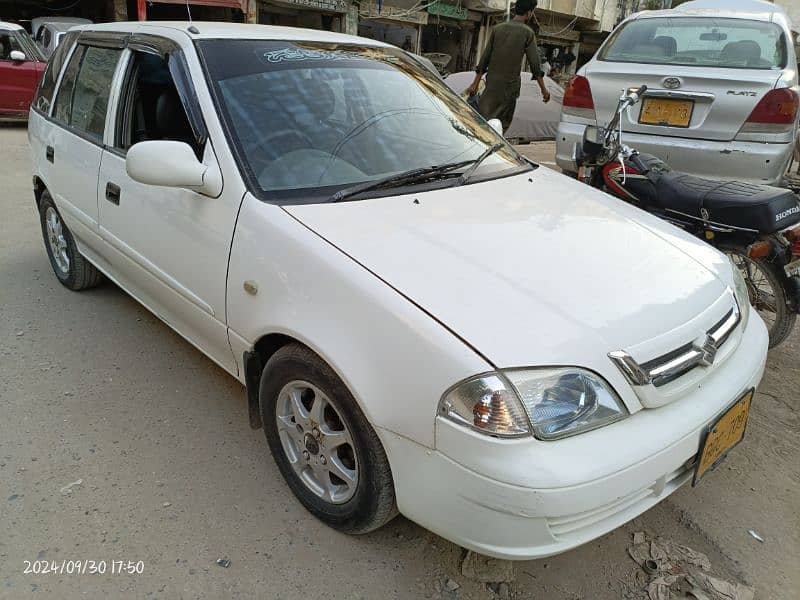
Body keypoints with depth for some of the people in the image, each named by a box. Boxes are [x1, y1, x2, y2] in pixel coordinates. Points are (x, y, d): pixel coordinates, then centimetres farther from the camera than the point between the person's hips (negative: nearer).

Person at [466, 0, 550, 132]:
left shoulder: (497, 28, 8)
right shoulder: (528, 33, -4)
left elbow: (485, 58, 9)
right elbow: (535, 63, -6)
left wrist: (475, 84, 13)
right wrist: (543, 89, -1)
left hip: (491, 83, 4)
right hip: (510, 85, -3)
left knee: (483, 118, 7)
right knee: (502, 123, 4)